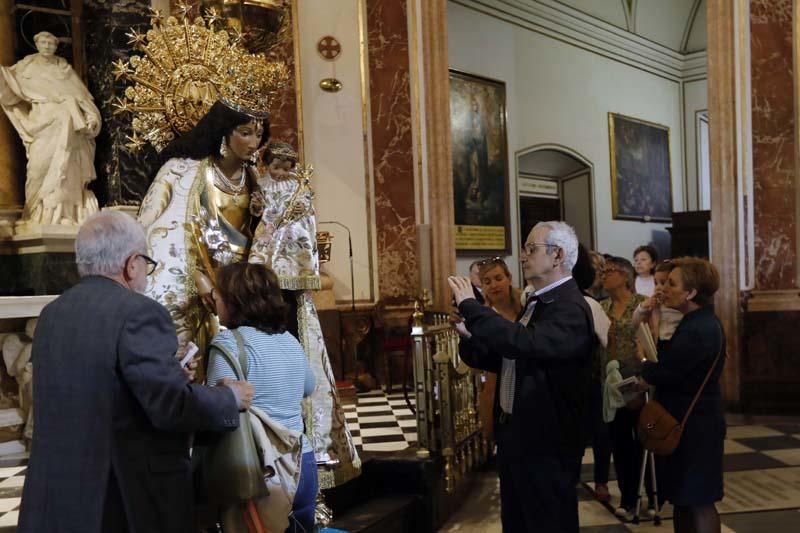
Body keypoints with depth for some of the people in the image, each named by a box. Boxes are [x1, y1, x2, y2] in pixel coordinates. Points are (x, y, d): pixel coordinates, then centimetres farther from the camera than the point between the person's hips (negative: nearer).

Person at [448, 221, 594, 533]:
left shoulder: (571, 309, -20)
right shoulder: (537, 303, 11)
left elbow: (525, 343, -39)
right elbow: (510, 359, 14)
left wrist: (469, 305, -30)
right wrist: (469, 338, -3)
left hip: (546, 442, -9)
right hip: (516, 434, 9)